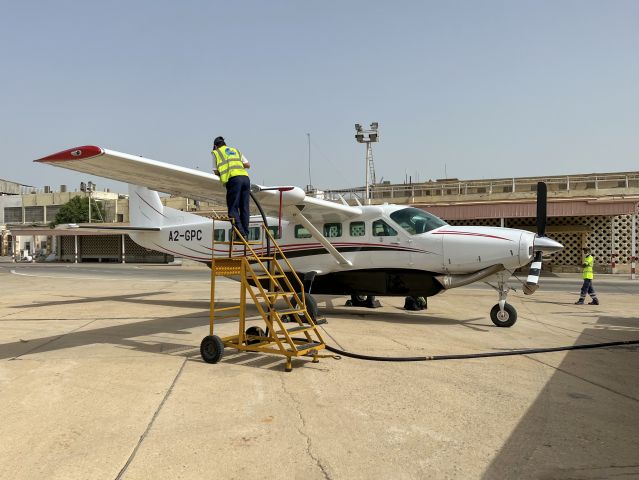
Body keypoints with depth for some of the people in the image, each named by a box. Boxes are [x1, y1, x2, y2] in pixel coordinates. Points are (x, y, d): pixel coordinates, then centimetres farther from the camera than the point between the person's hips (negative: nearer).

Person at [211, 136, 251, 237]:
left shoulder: (215, 153, 16)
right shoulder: (236, 150, 29)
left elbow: (216, 172, 12)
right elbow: (248, 165, 24)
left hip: (233, 179, -5)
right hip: (245, 177, 5)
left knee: (233, 208, -1)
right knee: (244, 208, 8)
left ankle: (241, 233, -11)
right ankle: (245, 234, 9)